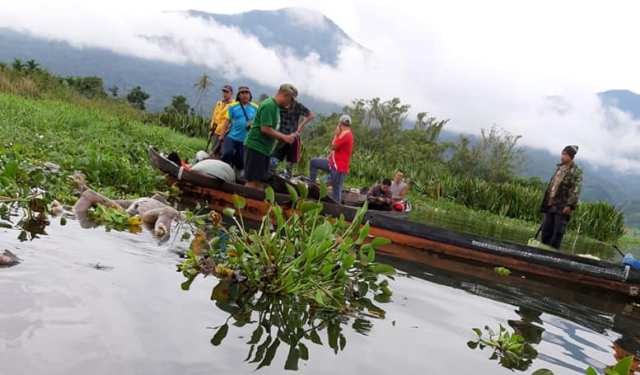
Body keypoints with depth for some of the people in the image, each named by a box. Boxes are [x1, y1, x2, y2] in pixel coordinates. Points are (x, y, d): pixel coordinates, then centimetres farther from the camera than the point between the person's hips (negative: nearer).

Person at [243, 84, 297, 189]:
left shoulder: (275, 106, 15)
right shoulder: (269, 105, -14)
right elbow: (265, 129, -21)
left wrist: (284, 137, 8)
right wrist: (284, 137, -14)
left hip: (265, 149, 10)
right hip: (256, 147, -10)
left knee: (261, 182, 8)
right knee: (253, 181, -10)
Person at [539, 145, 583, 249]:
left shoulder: (576, 172, -7)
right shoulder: (560, 168, 16)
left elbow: (576, 190, -13)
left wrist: (570, 205, -20)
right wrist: (546, 202, 18)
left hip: (562, 208, -7)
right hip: (551, 205, 7)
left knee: (557, 233, -5)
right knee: (546, 231, 9)